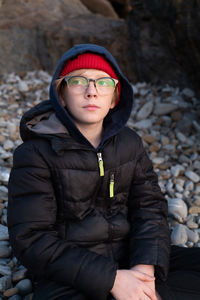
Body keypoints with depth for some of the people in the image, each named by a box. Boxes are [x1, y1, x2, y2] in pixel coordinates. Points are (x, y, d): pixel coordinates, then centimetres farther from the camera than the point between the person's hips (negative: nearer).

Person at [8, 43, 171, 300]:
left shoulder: (129, 143, 5)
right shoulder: (35, 154, -10)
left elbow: (150, 206, 1)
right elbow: (31, 238, -15)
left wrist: (146, 269, -18)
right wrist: (111, 279, -20)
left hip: (131, 264, 4)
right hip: (68, 279, -4)